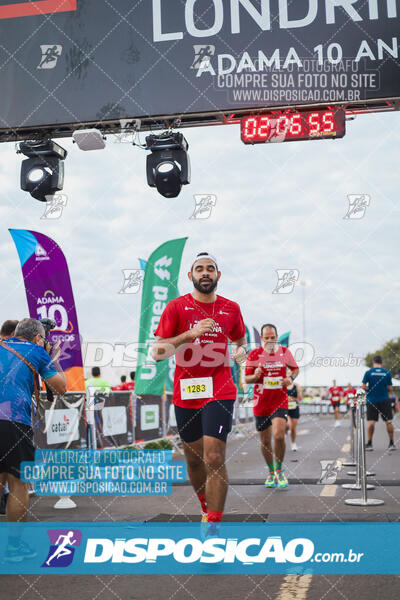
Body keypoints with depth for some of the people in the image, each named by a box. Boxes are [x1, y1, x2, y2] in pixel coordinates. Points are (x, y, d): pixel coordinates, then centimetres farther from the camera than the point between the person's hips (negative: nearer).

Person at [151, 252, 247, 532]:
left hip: (219, 391, -1)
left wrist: (241, 351, 1)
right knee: (194, 458, 14)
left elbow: (240, 340, 25)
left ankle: (213, 525, -8)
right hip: (185, 393, 1)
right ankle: (206, 508, 39)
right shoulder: (176, 307, -1)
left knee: (214, 458, -14)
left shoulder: (231, 309, 6)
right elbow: (157, 352, -7)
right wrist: (190, 334, -19)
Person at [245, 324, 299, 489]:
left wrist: (291, 378, -4)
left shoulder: (285, 352, 2)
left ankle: (279, 470, 1)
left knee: (279, 435, -20)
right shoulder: (254, 354, -3)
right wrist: (255, 376, -22)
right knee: (265, 441, 9)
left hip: (280, 401, 0)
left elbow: (295, 368, 18)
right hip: (261, 402, 1)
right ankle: (271, 472, 31)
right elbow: (246, 378, 1)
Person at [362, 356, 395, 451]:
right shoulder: (387, 373, -1)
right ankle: (391, 444, 7)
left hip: (372, 400, 0)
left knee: (371, 422, 2)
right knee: (388, 421, 6)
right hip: (384, 400, 1)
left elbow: (364, 387, -7)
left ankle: (369, 444, 5)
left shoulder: (368, 372, -5)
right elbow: (390, 388, -1)